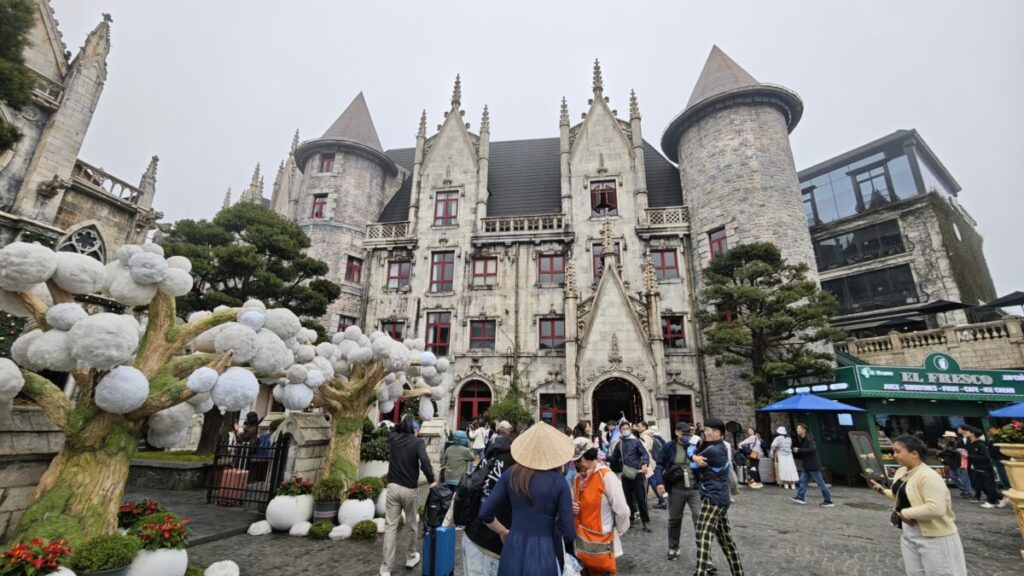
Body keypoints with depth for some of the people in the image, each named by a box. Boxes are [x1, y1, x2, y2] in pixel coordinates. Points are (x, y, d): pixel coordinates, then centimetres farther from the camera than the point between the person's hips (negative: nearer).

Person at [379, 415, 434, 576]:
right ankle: (411, 557, 32)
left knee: (390, 526, 5)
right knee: (413, 525, 17)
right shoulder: (418, 442, -11)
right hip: (410, 490, -3)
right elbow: (424, 462, -25)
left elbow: (393, 431, 28)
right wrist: (431, 480, -16)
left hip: (393, 487, 3)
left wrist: (402, 421, 22)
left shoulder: (394, 439, 2)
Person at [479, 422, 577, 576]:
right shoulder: (558, 482, -12)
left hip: (513, 553, 2)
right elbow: (568, 532, -11)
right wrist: (572, 555, 10)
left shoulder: (511, 475, -5)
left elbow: (485, 513, -2)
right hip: (544, 554, -2)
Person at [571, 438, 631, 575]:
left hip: (602, 545, -6)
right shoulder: (578, 478, 4)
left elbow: (622, 511, -17)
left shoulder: (607, 476, -19)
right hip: (582, 544, 7)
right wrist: (572, 508, -6)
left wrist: (616, 533, -2)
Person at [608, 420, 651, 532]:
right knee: (628, 498, 11)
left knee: (640, 498, -2)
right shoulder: (619, 444, 12)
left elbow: (644, 453, -8)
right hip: (625, 474, 4)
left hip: (637, 473, -4)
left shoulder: (636, 441, -1)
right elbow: (614, 458, 16)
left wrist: (644, 464, -27)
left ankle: (646, 521, 9)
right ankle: (631, 518, 26)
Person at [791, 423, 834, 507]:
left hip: (813, 465, -9)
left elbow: (812, 449, -31)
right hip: (807, 466, 9)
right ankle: (800, 497, 11)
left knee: (820, 483, 0)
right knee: (803, 481, 7)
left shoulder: (809, 439, -17)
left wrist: (799, 450, -25)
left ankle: (828, 501, 9)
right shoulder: (802, 439, 11)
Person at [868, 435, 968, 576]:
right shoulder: (901, 472, 5)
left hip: (934, 536, -9)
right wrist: (882, 490, 7)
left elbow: (936, 508, -33)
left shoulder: (929, 476, -24)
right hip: (909, 533, 9)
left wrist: (905, 513, -23)